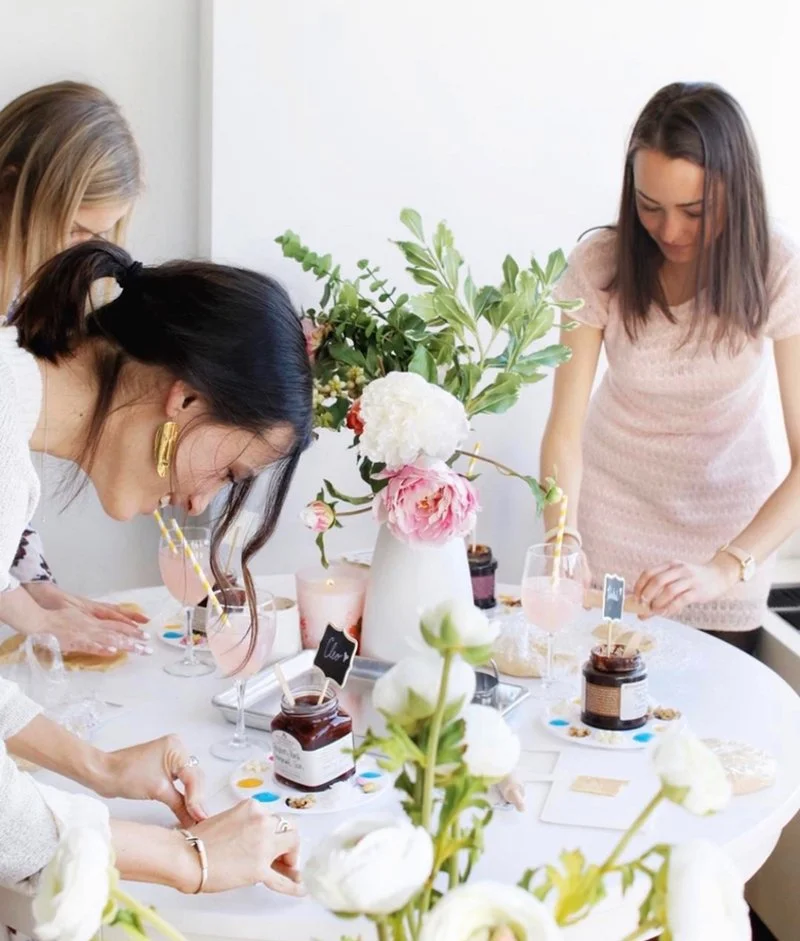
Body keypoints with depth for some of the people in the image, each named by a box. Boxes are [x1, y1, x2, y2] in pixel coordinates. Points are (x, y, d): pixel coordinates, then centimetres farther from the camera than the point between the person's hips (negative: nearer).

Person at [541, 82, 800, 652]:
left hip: (727, 524, 0)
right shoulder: (600, 265, -19)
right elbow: (565, 427, -19)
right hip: (614, 511, 1)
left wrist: (725, 568, -40)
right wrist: (561, 538, -37)